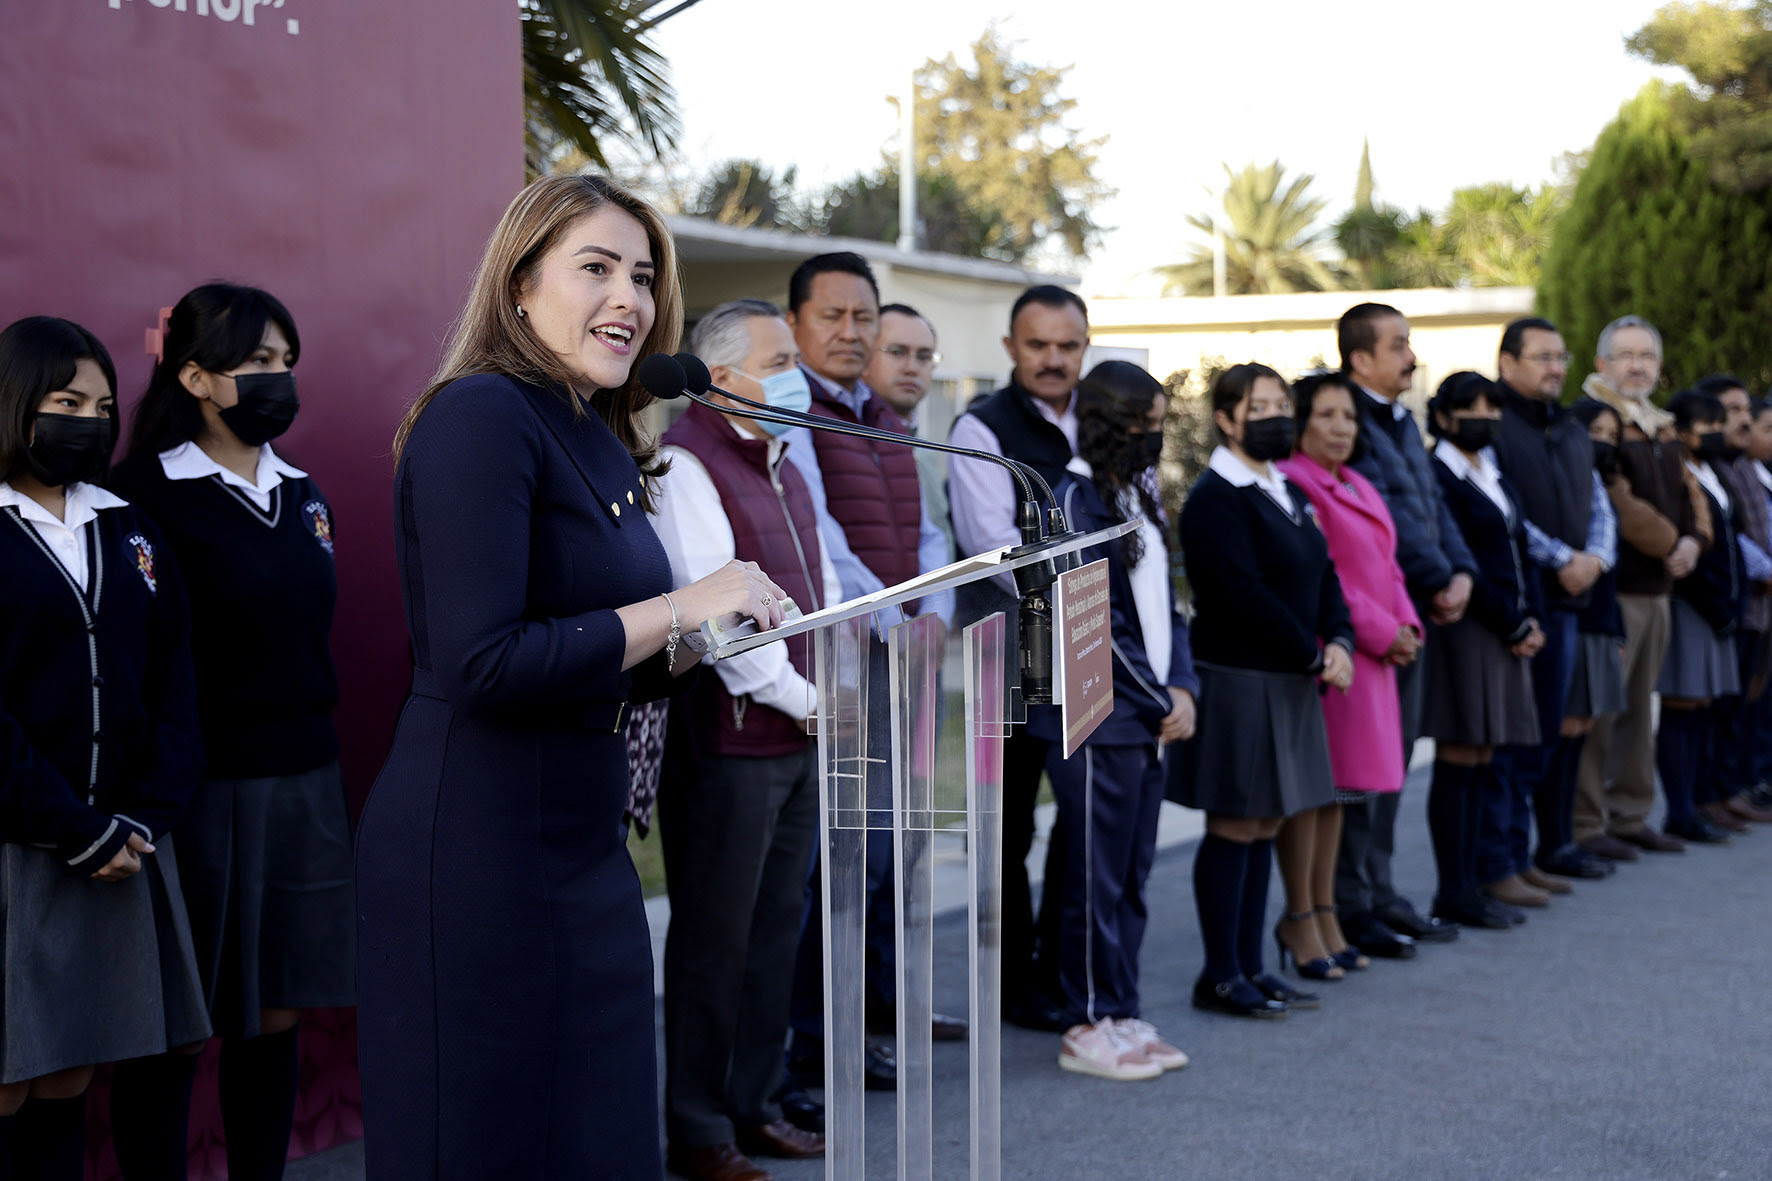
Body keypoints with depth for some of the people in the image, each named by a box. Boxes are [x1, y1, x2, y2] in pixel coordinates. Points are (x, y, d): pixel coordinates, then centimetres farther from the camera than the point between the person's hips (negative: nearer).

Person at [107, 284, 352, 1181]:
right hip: (205, 787, -6)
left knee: (275, 1014, 10)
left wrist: (322, 763, 15)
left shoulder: (301, 494, 11)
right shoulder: (150, 496, -9)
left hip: (306, 778, 6)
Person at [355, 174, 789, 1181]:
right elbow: (479, 664, -23)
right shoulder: (480, 416, -13)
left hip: (586, 844, 8)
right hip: (476, 848, -8)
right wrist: (679, 607, -17)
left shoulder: (608, 448, 13)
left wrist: (709, 636, 2)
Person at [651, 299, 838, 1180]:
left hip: (799, 739, 9)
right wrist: (799, 699, -13)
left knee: (776, 928, 14)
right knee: (713, 939, 0)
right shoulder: (685, 464, -12)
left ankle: (752, 1106, 25)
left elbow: (821, 586, 20)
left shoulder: (782, 469, 17)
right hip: (729, 738, -9)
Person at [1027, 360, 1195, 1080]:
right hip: (1097, 723, -8)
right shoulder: (1075, 500, -12)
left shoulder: (1139, 496, 15)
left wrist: (1181, 689, 1)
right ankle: (1089, 1027, 9)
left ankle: (1121, 1015, 22)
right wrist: (1159, 703, -10)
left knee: (1132, 877, 13)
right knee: (1098, 877, 0)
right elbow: (1098, 624, -16)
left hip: (1150, 722, 8)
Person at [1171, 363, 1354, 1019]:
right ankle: (1220, 976, 6)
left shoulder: (1288, 494, 15)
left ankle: (1249, 966, 20)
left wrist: (1339, 642, -6)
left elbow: (1323, 577, 12)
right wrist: (1314, 658, -15)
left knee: (1265, 826, 12)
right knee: (1234, 829, -2)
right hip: (1236, 683, -9)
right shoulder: (1215, 499, -13)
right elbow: (1246, 596, -20)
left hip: (1289, 681, 9)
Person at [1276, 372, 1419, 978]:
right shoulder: (1292, 483, -13)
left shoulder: (1360, 489, 18)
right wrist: (1381, 632, -15)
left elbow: (1386, 566, 20)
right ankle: (1299, 920, 6)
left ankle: (1324, 914, 22)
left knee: (1336, 789, 14)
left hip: (1370, 657, 9)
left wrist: (1407, 624, 3)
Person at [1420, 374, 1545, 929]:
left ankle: (1472, 879, 15)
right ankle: (1455, 893, -1)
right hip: (1466, 631, -9)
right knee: (1459, 761, -5)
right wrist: (1513, 627, -12)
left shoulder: (1495, 477, 18)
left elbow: (1517, 552, 18)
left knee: (1481, 762, 10)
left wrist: (1531, 619, 4)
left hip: (1506, 631, 9)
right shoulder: (1438, 477, -10)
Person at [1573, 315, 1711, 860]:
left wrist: (1695, 539, -4)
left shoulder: (1662, 428, 18)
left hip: (1656, 588, 9)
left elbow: (1690, 492, 17)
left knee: (1639, 708, 14)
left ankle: (1630, 817, 22)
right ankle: (1585, 825, 0)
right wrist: (1670, 545, -11)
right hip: (1612, 588, -9)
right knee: (1598, 711, -6)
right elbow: (1618, 503, -20)